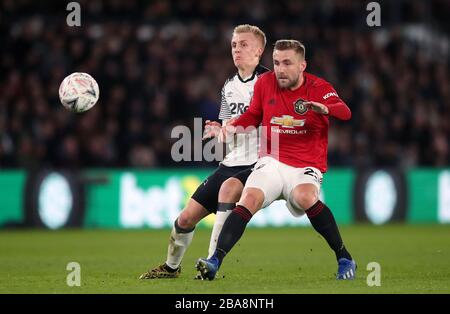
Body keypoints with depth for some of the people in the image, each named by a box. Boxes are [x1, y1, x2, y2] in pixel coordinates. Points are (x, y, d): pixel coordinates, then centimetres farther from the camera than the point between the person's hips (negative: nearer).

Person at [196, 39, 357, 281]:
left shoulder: (319, 88, -5)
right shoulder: (265, 83, 5)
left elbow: (345, 113, -23)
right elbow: (253, 116, 22)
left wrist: (325, 109, -46)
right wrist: (230, 129, 2)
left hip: (306, 167, -3)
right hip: (272, 162, 3)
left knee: (305, 197, -34)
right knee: (250, 199, -25)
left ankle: (344, 258, -19)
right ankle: (214, 262, -32)